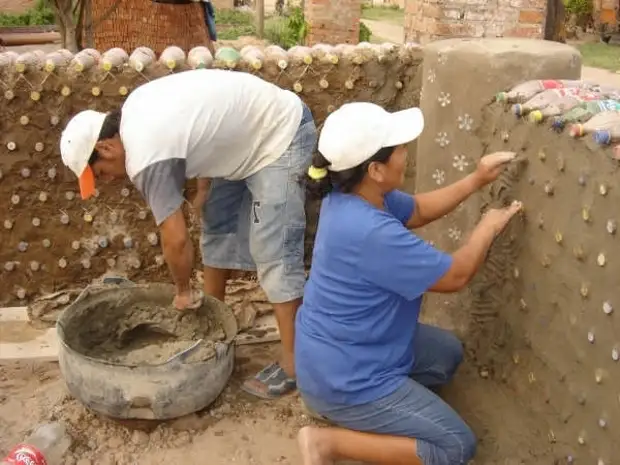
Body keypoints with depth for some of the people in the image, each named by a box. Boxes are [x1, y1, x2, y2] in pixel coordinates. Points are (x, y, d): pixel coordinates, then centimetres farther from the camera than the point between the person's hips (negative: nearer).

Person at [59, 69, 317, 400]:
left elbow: (175, 240, -21)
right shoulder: (135, 110, 1)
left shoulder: (145, 157, -25)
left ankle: (292, 364, -3)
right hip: (254, 131, 10)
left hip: (282, 135, -10)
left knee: (273, 252, -11)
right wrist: (204, 188, 10)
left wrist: (183, 292, -5)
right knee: (217, 223, 16)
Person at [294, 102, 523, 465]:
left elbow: (417, 210, 13)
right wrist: (488, 229, -3)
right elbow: (455, 276, -20)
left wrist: (476, 181, 4)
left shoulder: (352, 195, -5)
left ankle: (354, 414, 16)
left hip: (342, 350, 10)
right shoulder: (372, 233, -33)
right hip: (344, 378, -10)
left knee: (448, 353, 24)